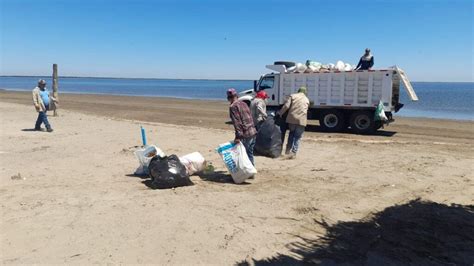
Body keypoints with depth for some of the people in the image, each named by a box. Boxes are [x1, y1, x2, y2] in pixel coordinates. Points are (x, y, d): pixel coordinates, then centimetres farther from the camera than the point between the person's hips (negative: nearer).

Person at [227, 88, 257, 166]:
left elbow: (237, 122, -18)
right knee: (250, 154, 18)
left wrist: (238, 136, -20)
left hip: (245, 134, -8)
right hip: (253, 132, 8)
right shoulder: (244, 103, 16)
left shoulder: (233, 107, -9)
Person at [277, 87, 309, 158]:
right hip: (301, 120, 0)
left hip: (292, 118, 0)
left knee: (291, 133, 22)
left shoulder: (292, 96, 9)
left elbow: (286, 106, -3)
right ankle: (293, 152, 0)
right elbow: (305, 110, 14)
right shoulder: (307, 100, 18)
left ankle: (288, 149, 20)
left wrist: (280, 113, 7)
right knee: (297, 137, 7)